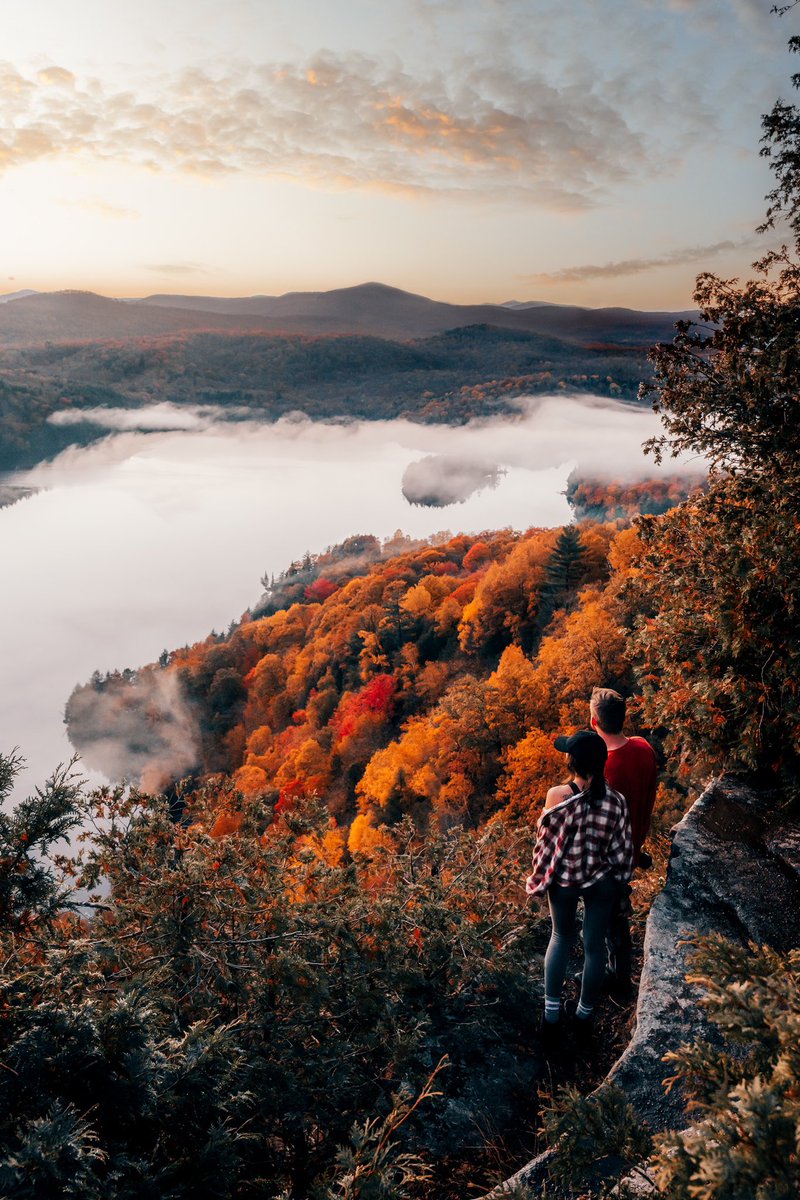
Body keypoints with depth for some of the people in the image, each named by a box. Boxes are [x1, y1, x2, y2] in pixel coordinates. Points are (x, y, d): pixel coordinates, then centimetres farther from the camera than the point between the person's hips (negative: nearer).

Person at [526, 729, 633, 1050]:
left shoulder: (557, 795, -23)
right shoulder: (616, 801, -17)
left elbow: (546, 842, -13)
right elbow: (622, 850, -7)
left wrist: (539, 881, 3)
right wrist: (619, 882, 10)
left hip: (563, 881, 0)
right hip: (602, 882, 1)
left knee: (561, 937, 23)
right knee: (594, 945, 19)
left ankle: (552, 1016, 26)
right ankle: (584, 1018, 35)